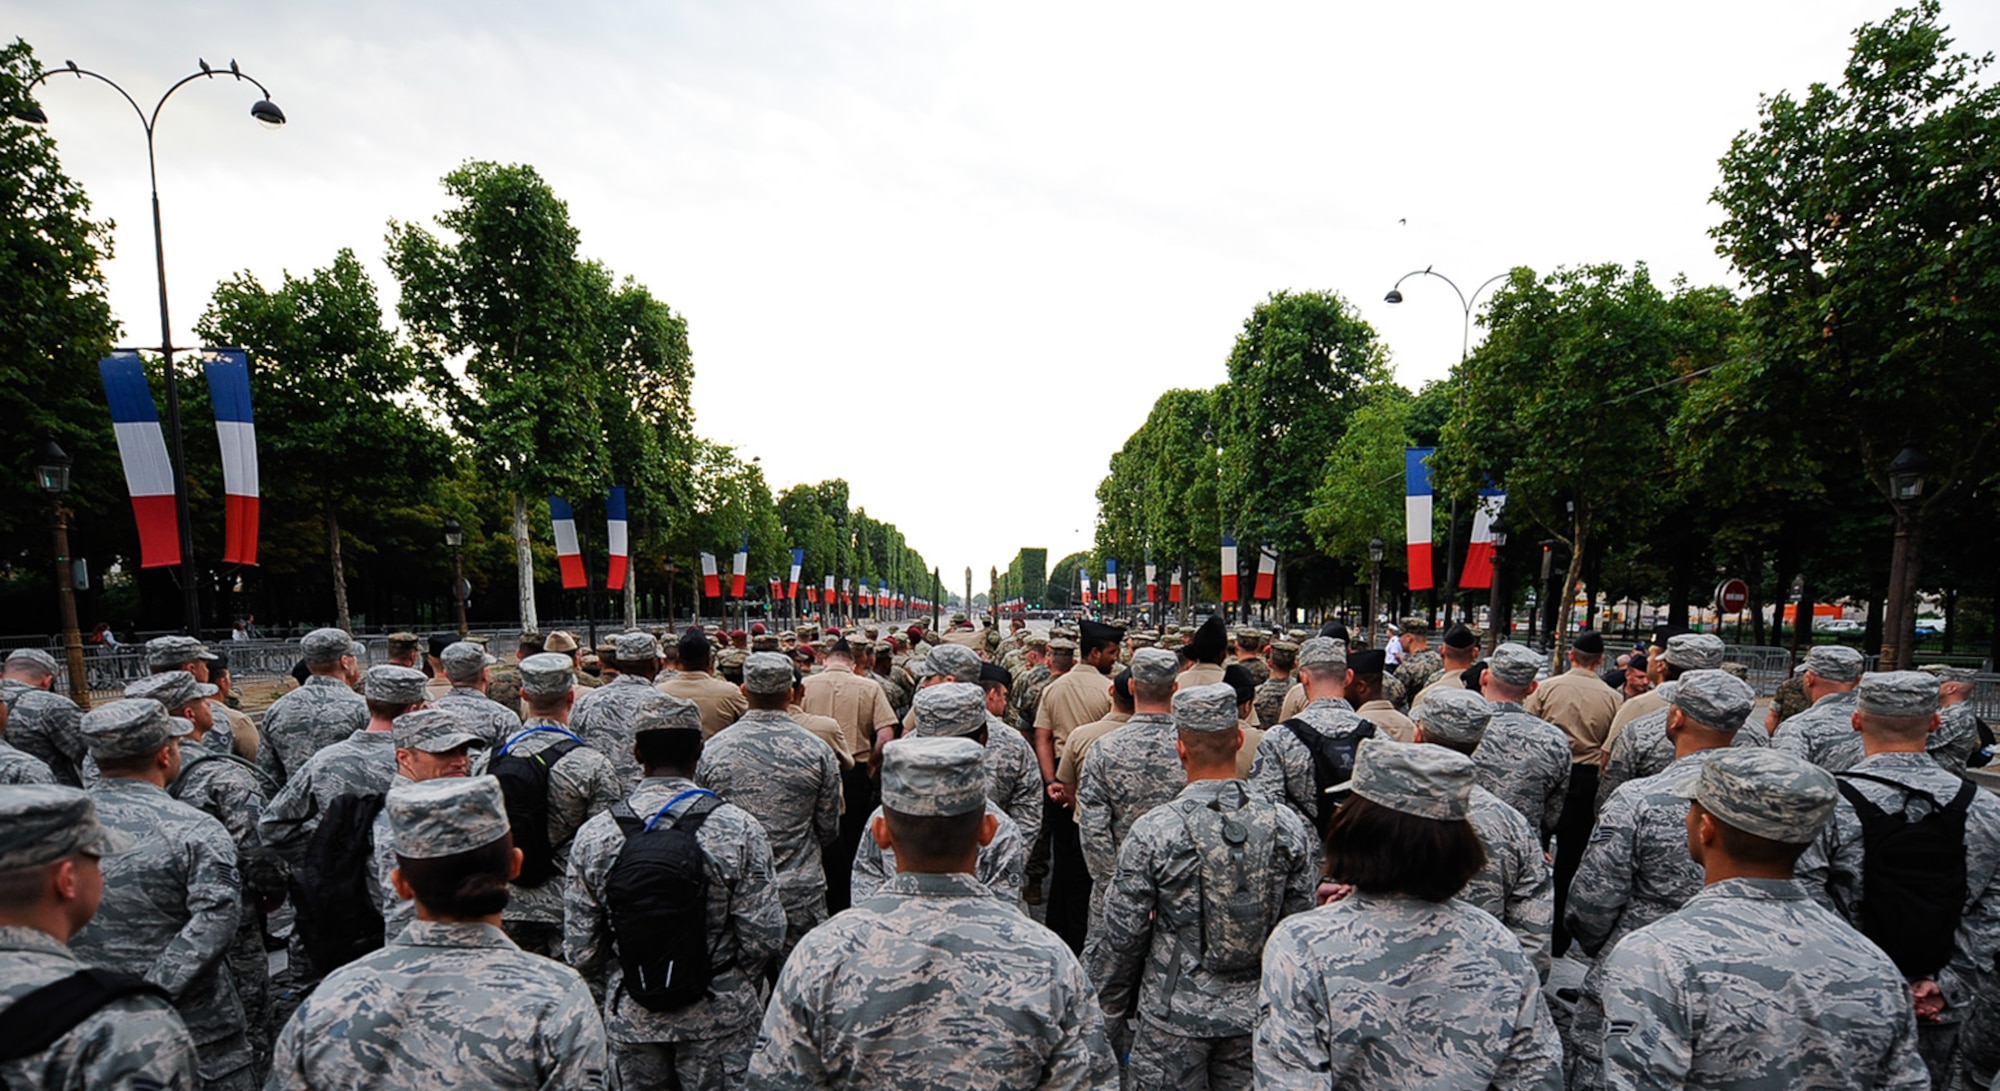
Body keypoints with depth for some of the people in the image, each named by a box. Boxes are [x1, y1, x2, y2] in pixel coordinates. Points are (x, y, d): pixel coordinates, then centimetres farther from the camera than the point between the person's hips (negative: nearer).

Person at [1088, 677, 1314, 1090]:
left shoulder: (1152, 831, -19)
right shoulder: (1288, 826, -9)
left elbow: (1121, 934, -12)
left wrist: (1108, 1003, 6)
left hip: (1175, 1013, -3)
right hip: (1257, 1012, 4)